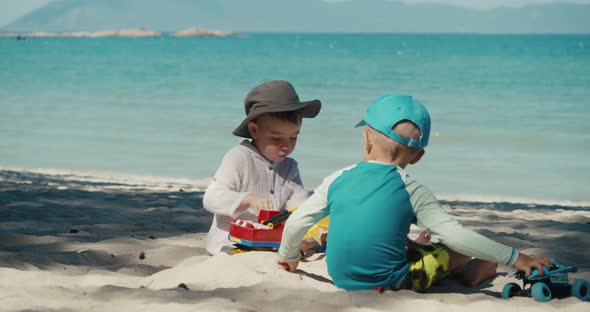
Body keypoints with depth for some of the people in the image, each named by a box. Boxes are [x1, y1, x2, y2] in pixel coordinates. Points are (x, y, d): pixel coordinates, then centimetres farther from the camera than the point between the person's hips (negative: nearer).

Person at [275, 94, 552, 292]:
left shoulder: (337, 180, -1)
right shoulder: (412, 192, -8)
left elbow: (296, 222, 1)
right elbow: (457, 236, -12)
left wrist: (288, 257, 22)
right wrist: (515, 258, -5)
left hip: (342, 279, 4)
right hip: (391, 283, -4)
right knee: (462, 249, 14)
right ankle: (475, 272, 41)